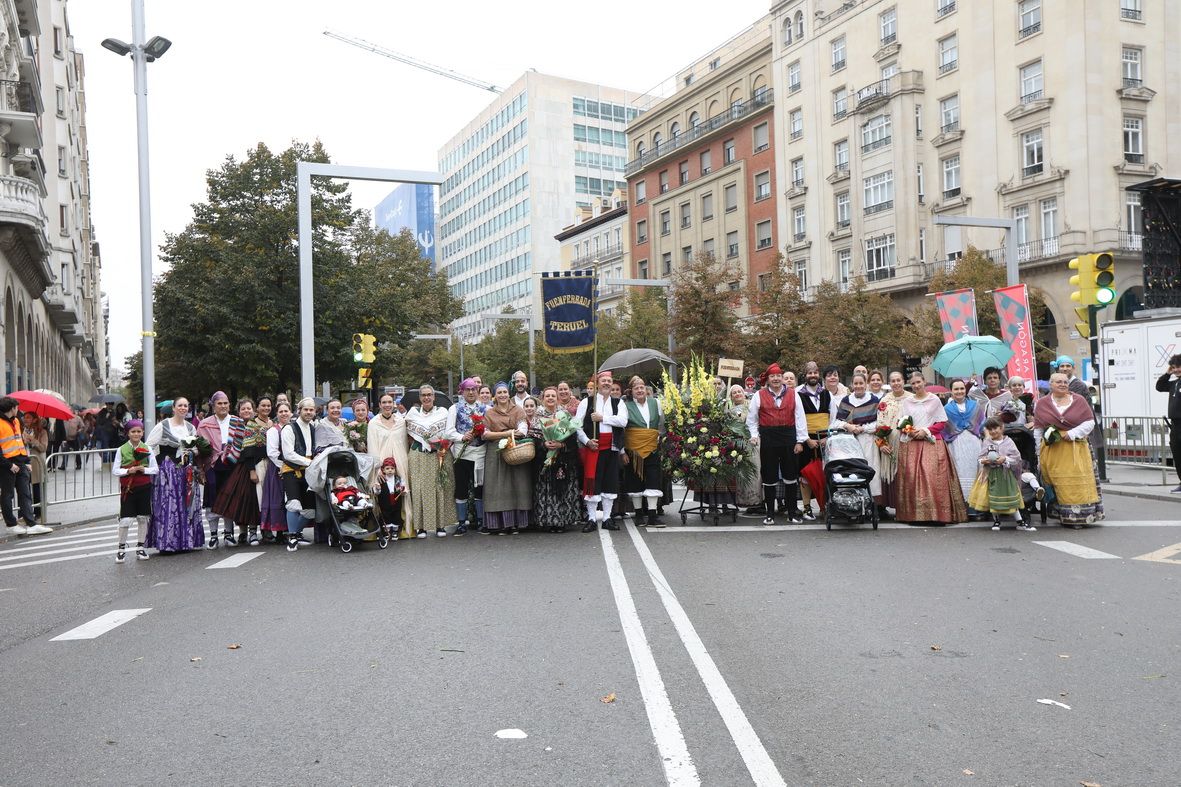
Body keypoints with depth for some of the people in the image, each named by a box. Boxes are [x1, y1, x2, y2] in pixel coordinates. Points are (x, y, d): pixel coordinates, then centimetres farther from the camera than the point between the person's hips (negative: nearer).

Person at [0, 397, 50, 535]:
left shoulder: (16, 420, 13)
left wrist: (26, 460, 13)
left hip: (20, 463, 7)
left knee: (25, 494, 2)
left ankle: (32, 524, -1)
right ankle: (11, 524, 16)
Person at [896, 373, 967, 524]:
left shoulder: (934, 400, 5)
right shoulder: (906, 402, 12)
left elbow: (942, 423, 4)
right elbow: (900, 422, 13)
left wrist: (925, 431, -9)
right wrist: (908, 431, -8)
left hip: (931, 444, -2)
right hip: (910, 445, 2)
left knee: (933, 477, -11)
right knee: (911, 477, -6)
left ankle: (936, 513, -8)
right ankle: (913, 513, -3)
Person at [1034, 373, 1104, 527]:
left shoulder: (1079, 400, 5)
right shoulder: (1041, 403, 7)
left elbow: (1090, 422, 2)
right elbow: (1038, 429, 9)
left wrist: (1072, 433, -12)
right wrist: (1039, 452, 6)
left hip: (1076, 449, 0)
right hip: (1052, 450, 0)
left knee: (1078, 483, -2)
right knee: (1060, 484, -2)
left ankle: (1079, 517, 6)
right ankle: (1066, 517, 7)